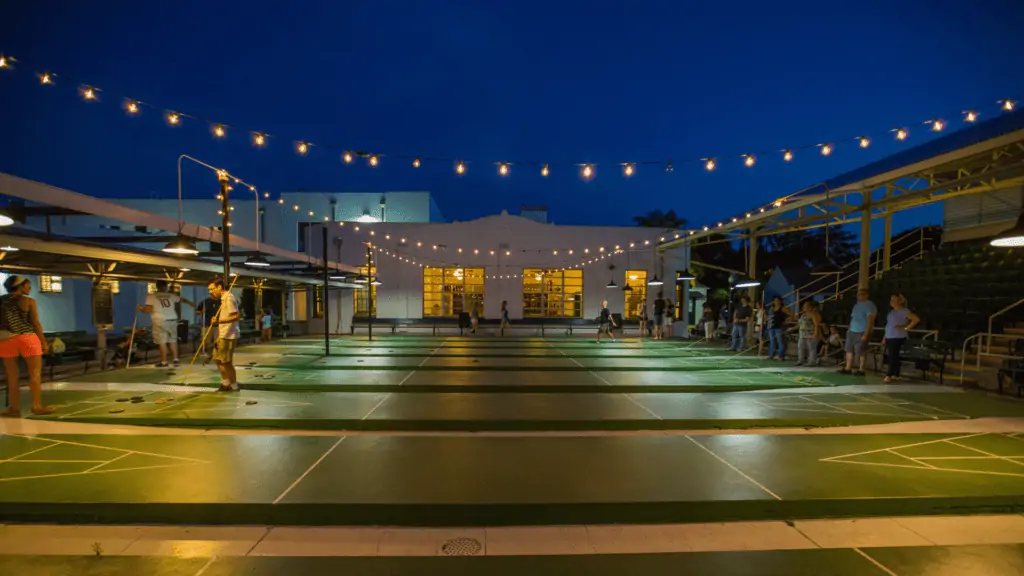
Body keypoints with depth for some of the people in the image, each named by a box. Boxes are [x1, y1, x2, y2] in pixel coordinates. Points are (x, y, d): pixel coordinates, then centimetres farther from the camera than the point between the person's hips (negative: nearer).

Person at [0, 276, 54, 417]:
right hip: (27, 338, -4)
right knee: (35, 373, 1)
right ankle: (37, 406, -1)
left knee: (12, 377, 9)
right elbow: (35, 324, -4)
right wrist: (44, 341, 2)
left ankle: (14, 408, 12)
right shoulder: (28, 301, -3)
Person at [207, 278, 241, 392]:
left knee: (226, 362, -1)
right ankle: (225, 383, 27)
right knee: (217, 359, 17)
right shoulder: (223, 298, 14)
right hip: (222, 335, 10)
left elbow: (236, 316, -26)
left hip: (228, 336, -10)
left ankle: (234, 386, 12)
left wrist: (219, 321, -26)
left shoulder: (229, 298, -17)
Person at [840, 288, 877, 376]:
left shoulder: (869, 305, -12)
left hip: (861, 333, -9)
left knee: (860, 352, -4)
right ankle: (848, 368, 14)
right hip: (852, 331, 9)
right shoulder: (857, 305, 16)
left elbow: (870, 320, -18)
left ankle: (861, 370, 5)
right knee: (849, 350, 9)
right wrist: (849, 329, 18)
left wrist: (866, 334, -23)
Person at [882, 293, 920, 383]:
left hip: (898, 338, -8)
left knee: (893, 356, -9)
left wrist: (906, 328, -16)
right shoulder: (891, 312, 15)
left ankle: (888, 376, -8)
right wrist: (884, 338, 16)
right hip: (889, 338, 8)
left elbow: (916, 319, -18)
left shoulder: (904, 311, -8)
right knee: (894, 356, 10)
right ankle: (895, 375, 16)